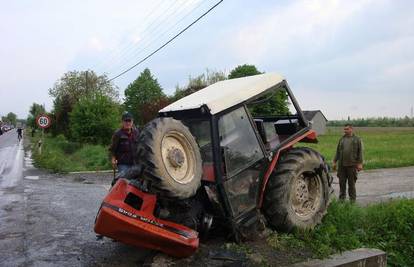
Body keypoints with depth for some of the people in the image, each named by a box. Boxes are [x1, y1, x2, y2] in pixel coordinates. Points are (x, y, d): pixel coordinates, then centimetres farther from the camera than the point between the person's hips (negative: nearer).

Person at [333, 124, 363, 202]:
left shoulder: (357, 139, 1)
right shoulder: (342, 139, 12)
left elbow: (360, 152, -2)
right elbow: (338, 151, 16)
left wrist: (360, 163, -9)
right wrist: (335, 161, 12)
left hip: (352, 165, -4)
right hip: (341, 165, 4)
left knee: (351, 183, 3)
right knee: (342, 182, 8)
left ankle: (352, 199, 14)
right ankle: (342, 198, 19)